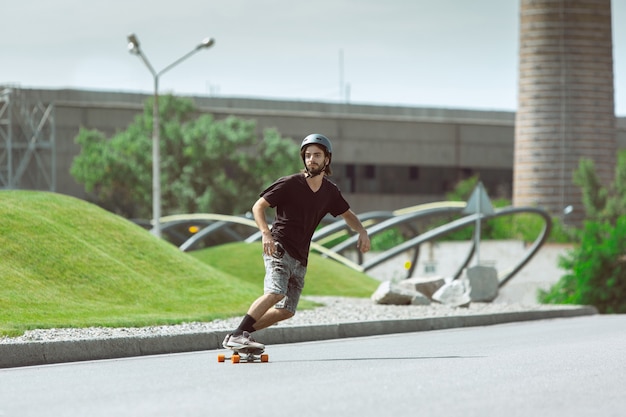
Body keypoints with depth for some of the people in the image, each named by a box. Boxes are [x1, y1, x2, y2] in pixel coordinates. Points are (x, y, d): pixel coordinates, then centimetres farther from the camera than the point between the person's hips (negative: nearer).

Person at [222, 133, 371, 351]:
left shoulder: (330, 192, 10)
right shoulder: (289, 184, -7)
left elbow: (347, 214, 25)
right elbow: (258, 206, -4)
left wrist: (362, 232, 4)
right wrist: (266, 233, -21)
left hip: (300, 258, 7)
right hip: (279, 248, -7)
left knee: (286, 311, 4)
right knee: (275, 292, -29)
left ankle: (243, 333, 11)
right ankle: (237, 335, -31)